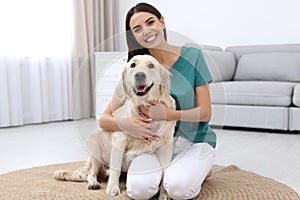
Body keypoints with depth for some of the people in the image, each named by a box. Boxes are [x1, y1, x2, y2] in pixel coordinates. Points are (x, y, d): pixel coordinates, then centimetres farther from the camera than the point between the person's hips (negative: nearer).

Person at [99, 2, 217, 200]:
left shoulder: (192, 56, -6)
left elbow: (205, 112, -7)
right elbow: (104, 119, -3)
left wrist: (167, 114, -23)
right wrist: (127, 124, -26)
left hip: (194, 140, -1)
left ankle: (198, 169, 4)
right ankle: (164, 171, 6)